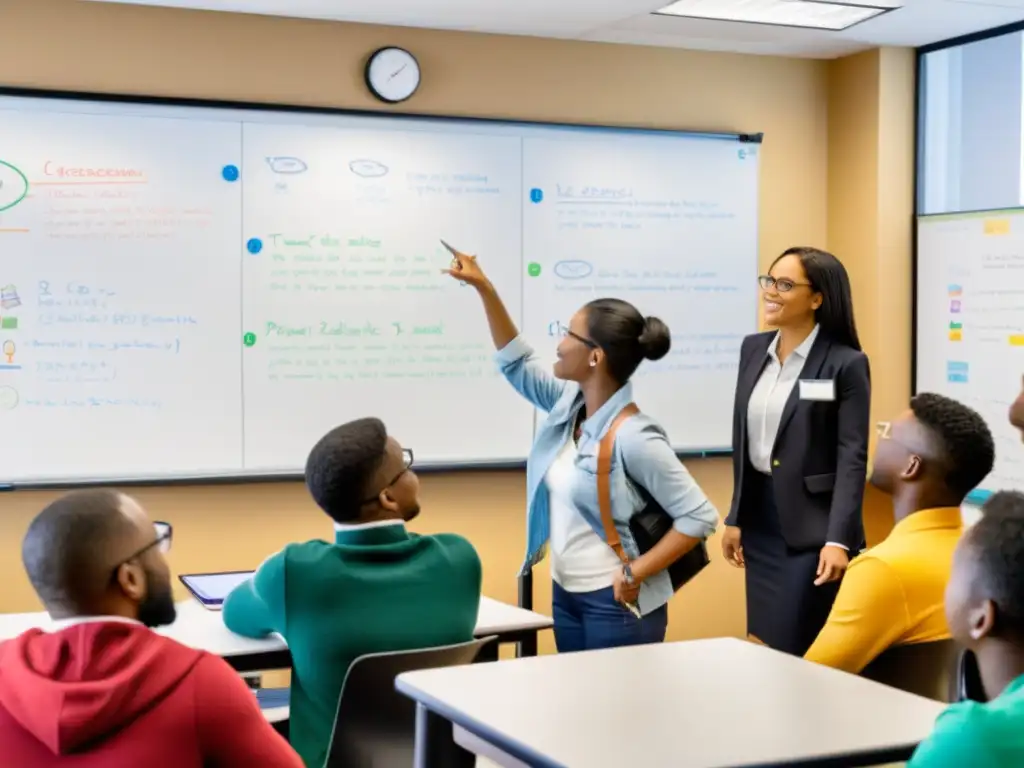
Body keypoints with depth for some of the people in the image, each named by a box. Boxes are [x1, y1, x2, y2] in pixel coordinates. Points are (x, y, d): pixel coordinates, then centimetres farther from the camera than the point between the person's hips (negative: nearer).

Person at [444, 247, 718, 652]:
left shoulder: (632, 437, -22)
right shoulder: (569, 403, 0)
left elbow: (700, 516, -20)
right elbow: (517, 364, 16)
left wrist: (636, 573, -20)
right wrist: (484, 289, 9)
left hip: (614, 603, -8)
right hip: (565, 595, 8)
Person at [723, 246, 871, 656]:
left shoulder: (846, 364, -11)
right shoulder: (753, 348, 8)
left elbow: (852, 459, -13)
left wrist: (838, 539, -20)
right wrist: (735, 518, 13)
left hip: (812, 522, -6)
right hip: (760, 516, 6)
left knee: (798, 649, -2)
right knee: (760, 645, 12)